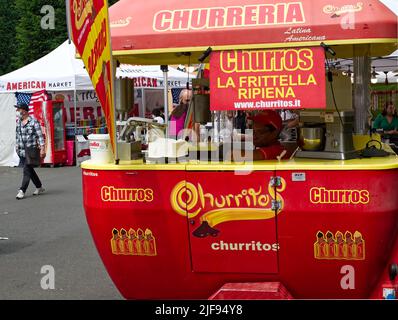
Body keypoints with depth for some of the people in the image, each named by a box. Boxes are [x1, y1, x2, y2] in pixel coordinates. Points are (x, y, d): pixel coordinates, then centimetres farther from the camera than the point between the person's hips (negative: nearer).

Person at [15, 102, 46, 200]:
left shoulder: (33, 121, -10)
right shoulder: (18, 122, 8)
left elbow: (40, 135, -11)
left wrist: (42, 148, -16)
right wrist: (17, 146, 17)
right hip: (21, 151, 7)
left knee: (26, 170, -10)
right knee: (30, 170, 13)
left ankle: (22, 191, -7)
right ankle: (39, 187, 27)